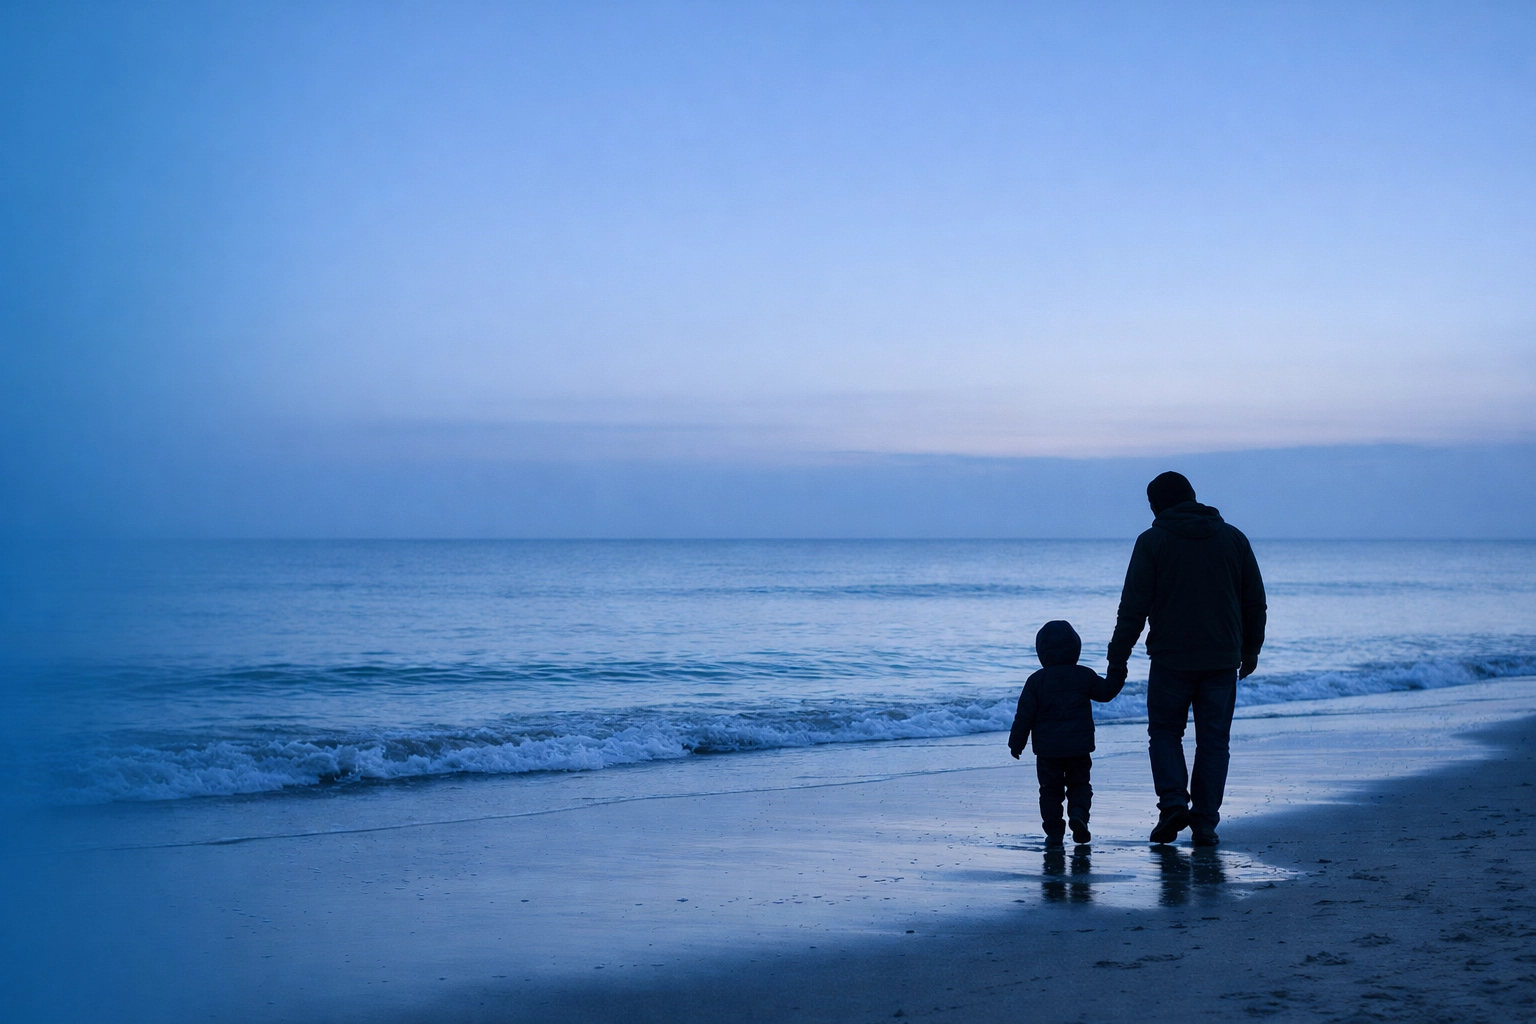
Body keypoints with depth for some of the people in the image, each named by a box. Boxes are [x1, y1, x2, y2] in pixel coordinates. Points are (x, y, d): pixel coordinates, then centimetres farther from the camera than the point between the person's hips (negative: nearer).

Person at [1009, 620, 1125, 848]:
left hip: (1047, 748, -1)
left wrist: (1016, 743, 6)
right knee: (1079, 784, 15)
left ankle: (1054, 832, 6)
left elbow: (1024, 715, -2)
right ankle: (1078, 812, -13)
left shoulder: (1036, 681, -3)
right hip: (1079, 746, 1)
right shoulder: (1084, 675, -1)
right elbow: (1106, 691, 12)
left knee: (1050, 789, 9)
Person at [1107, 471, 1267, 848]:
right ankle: (1205, 823, 6)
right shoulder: (1233, 538, 7)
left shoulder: (1153, 542, -4)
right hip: (1223, 659, 3)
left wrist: (1117, 662, -3)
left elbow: (1133, 608, -7)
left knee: (1165, 731, 14)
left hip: (1171, 659, -3)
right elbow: (1255, 602, 11)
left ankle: (1173, 801, -5)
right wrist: (1251, 649, 23)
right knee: (1214, 740, 9)